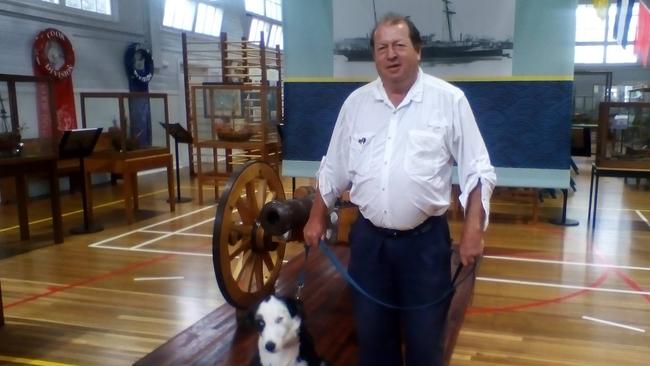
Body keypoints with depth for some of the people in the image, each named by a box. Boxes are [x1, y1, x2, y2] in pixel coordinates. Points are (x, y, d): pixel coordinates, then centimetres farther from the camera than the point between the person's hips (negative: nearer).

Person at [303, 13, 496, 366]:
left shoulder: (450, 100, -6)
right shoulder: (355, 102, 4)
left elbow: (477, 171, -5)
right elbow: (334, 168, 12)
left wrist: (473, 229, -13)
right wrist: (317, 218, 13)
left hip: (425, 240, -3)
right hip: (368, 238, 3)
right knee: (372, 335, 16)